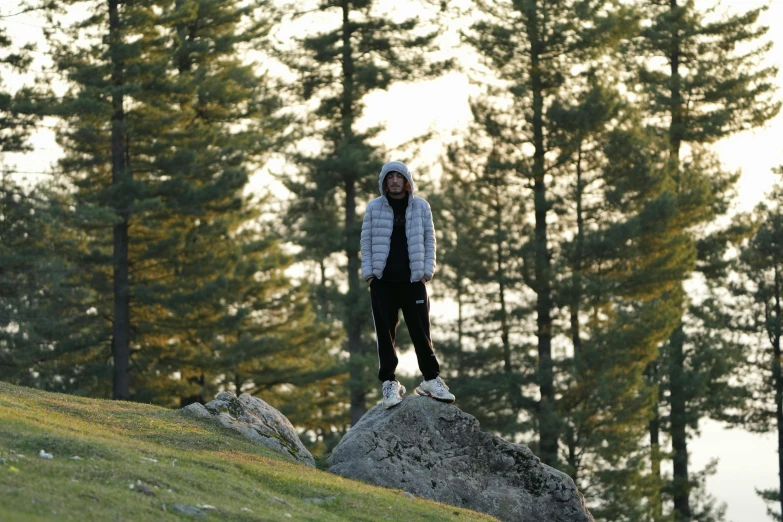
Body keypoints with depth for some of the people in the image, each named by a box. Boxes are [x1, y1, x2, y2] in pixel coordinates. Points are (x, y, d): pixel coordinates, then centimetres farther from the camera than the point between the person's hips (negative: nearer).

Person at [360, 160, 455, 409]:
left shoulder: (421, 207, 7)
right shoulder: (374, 208, 6)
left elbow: (429, 239, 8)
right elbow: (366, 242, 7)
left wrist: (427, 270, -1)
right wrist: (368, 271, -2)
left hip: (413, 280, 0)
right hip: (383, 281, 0)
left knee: (421, 331, 0)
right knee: (385, 333, 0)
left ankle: (431, 379, 8)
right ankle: (389, 382, 5)